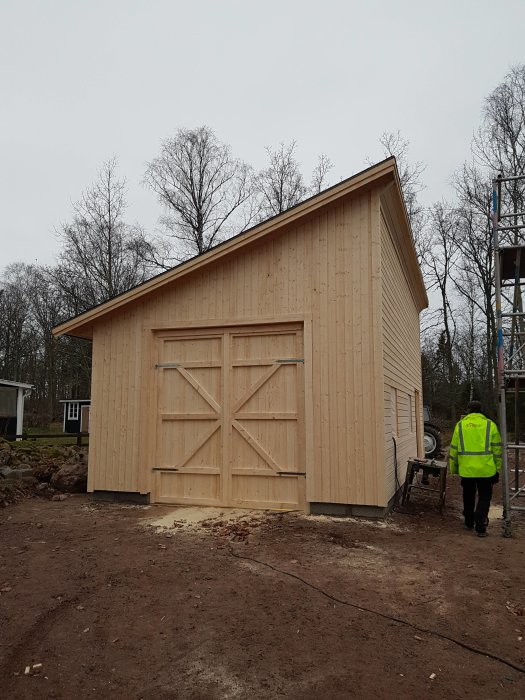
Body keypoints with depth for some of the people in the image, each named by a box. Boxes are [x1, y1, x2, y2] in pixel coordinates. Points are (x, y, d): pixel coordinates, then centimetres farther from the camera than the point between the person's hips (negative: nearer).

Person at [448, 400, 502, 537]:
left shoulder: (460, 425, 3)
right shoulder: (490, 425, 0)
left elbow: (454, 449, 5)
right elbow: (496, 450, 1)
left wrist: (453, 468, 15)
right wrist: (497, 470, 9)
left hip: (466, 469, 2)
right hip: (486, 469, -1)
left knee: (468, 497, 19)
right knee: (484, 498, 9)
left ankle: (469, 523, 31)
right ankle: (480, 527, 2)